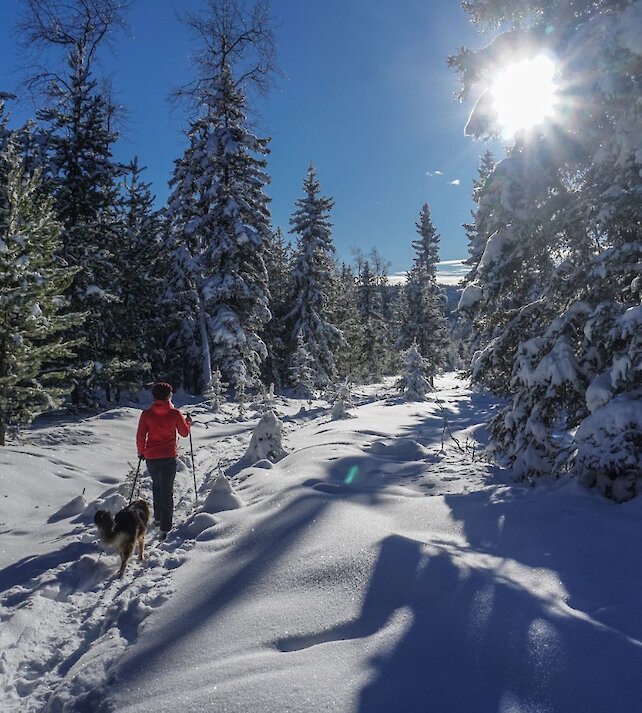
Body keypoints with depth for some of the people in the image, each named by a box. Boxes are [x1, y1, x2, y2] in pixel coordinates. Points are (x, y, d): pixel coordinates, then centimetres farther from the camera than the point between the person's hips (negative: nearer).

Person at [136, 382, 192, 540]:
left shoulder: (146, 414, -5)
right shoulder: (175, 413, -8)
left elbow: (140, 436, -2)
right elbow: (184, 432, 4)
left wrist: (141, 452, 13)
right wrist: (188, 422, 24)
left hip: (151, 457, 2)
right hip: (169, 457, -2)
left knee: (156, 484, 26)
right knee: (167, 491, 3)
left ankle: (158, 517, 33)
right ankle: (165, 527, -1)